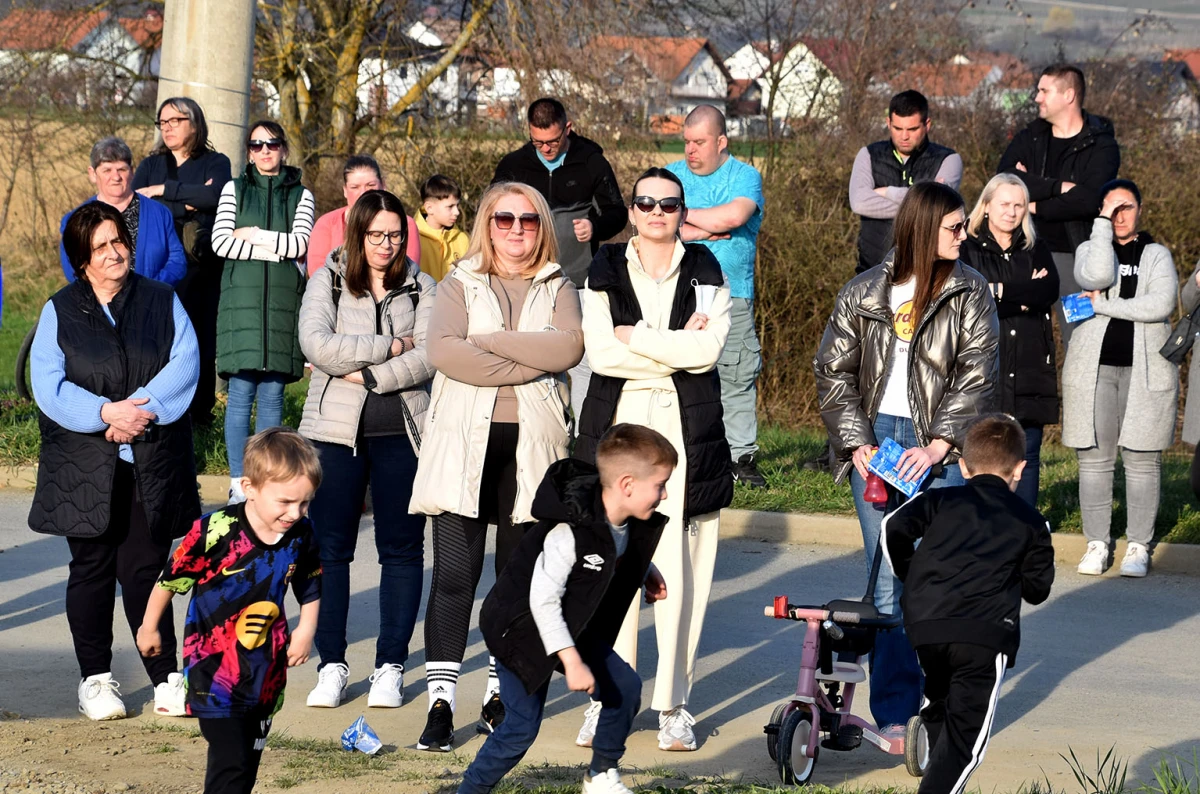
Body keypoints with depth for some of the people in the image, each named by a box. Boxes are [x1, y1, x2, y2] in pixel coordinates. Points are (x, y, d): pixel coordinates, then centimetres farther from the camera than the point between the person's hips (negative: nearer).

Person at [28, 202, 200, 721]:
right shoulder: (60, 312, 5)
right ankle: (95, 678, 13)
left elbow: (184, 363, -4)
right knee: (92, 570, 5)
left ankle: (166, 676, 4)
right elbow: (48, 385, -5)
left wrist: (142, 409, -18)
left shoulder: (161, 302, 8)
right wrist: (106, 413, -19)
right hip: (83, 469, 0)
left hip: (151, 465, 0)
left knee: (145, 570, -1)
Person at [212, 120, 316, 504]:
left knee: (272, 393, 0)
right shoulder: (234, 190, 12)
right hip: (242, 299, 0)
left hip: (282, 300, 0)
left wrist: (253, 234, -2)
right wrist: (277, 251, -5)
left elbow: (300, 243, -3)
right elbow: (220, 242, -1)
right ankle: (238, 483, -3)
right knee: (241, 392, -5)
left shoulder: (300, 195, 12)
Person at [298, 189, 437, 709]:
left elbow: (430, 355, -8)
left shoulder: (420, 287, 6)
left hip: (403, 431, 1)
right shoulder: (326, 283, 5)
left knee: (402, 548, 2)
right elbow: (317, 344, -12)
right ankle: (331, 665, 7)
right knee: (330, 547, 0)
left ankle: (391, 666, 9)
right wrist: (389, 347, -11)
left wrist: (369, 375, -14)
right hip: (335, 431, -1)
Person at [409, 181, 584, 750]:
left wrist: (490, 340, -10)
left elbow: (569, 346, -8)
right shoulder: (459, 286, 10)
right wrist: (528, 364, -12)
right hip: (464, 446, -2)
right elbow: (443, 349, -10)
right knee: (454, 571, -10)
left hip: (531, 447, 2)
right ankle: (440, 702, -12)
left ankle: (500, 695, 15)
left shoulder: (558, 289, 13)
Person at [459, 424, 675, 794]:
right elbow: (543, 601, -32)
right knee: (522, 727, -13)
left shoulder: (628, 524, -8)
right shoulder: (570, 531, -34)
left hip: (572, 625, 8)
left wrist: (646, 572, 3)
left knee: (624, 687, 3)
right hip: (522, 628, -8)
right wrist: (572, 662, -31)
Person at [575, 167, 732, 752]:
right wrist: (677, 347, -9)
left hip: (688, 430, 0)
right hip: (618, 425, 0)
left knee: (680, 569, -3)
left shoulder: (706, 274, 8)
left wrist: (636, 337, -7)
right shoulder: (605, 274, 8)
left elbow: (710, 348, -7)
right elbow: (601, 352, -6)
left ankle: (673, 704, 3)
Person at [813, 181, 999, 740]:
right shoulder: (863, 295, 6)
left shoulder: (970, 295, 3)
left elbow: (976, 377, -4)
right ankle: (894, 713, 6)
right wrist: (857, 444, -4)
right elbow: (833, 372, 8)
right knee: (887, 583, 1)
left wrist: (936, 447, -14)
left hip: (940, 448, -1)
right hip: (876, 440, 1)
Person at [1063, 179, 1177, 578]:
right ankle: (1097, 543, 8)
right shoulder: (1091, 248, 11)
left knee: (1142, 459, -1)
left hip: (1145, 368, -1)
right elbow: (1096, 277, -14)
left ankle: (1138, 546, 5)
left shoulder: (1157, 255, 9)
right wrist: (1103, 223, -10)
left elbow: (1161, 304, -8)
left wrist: (1105, 305, -8)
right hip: (1095, 366, 1)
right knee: (1094, 457, 0)